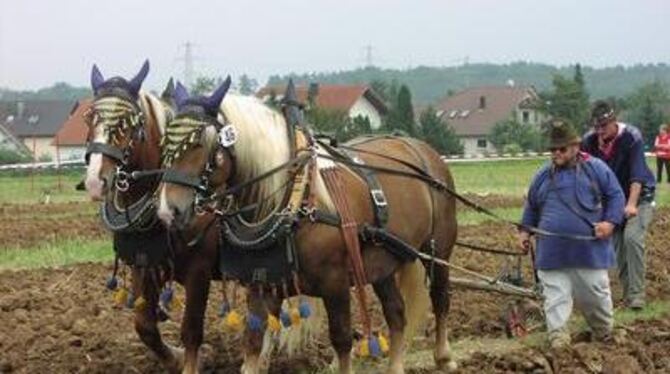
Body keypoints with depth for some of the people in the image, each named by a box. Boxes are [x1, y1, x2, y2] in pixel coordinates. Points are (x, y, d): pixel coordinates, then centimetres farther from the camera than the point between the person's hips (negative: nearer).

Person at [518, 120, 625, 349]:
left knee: (596, 293, 7)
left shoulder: (595, 169, 0)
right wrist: (525, 230, 14)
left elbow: (615, 195, 0)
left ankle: (604, 334, 26)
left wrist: (610, 221, -13)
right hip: (552, 252, 3)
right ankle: (558, 337, 2)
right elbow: (531, 207, 24)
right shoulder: (543, 176, 11)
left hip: (589, 249, -2)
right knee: (555, 298, -1)